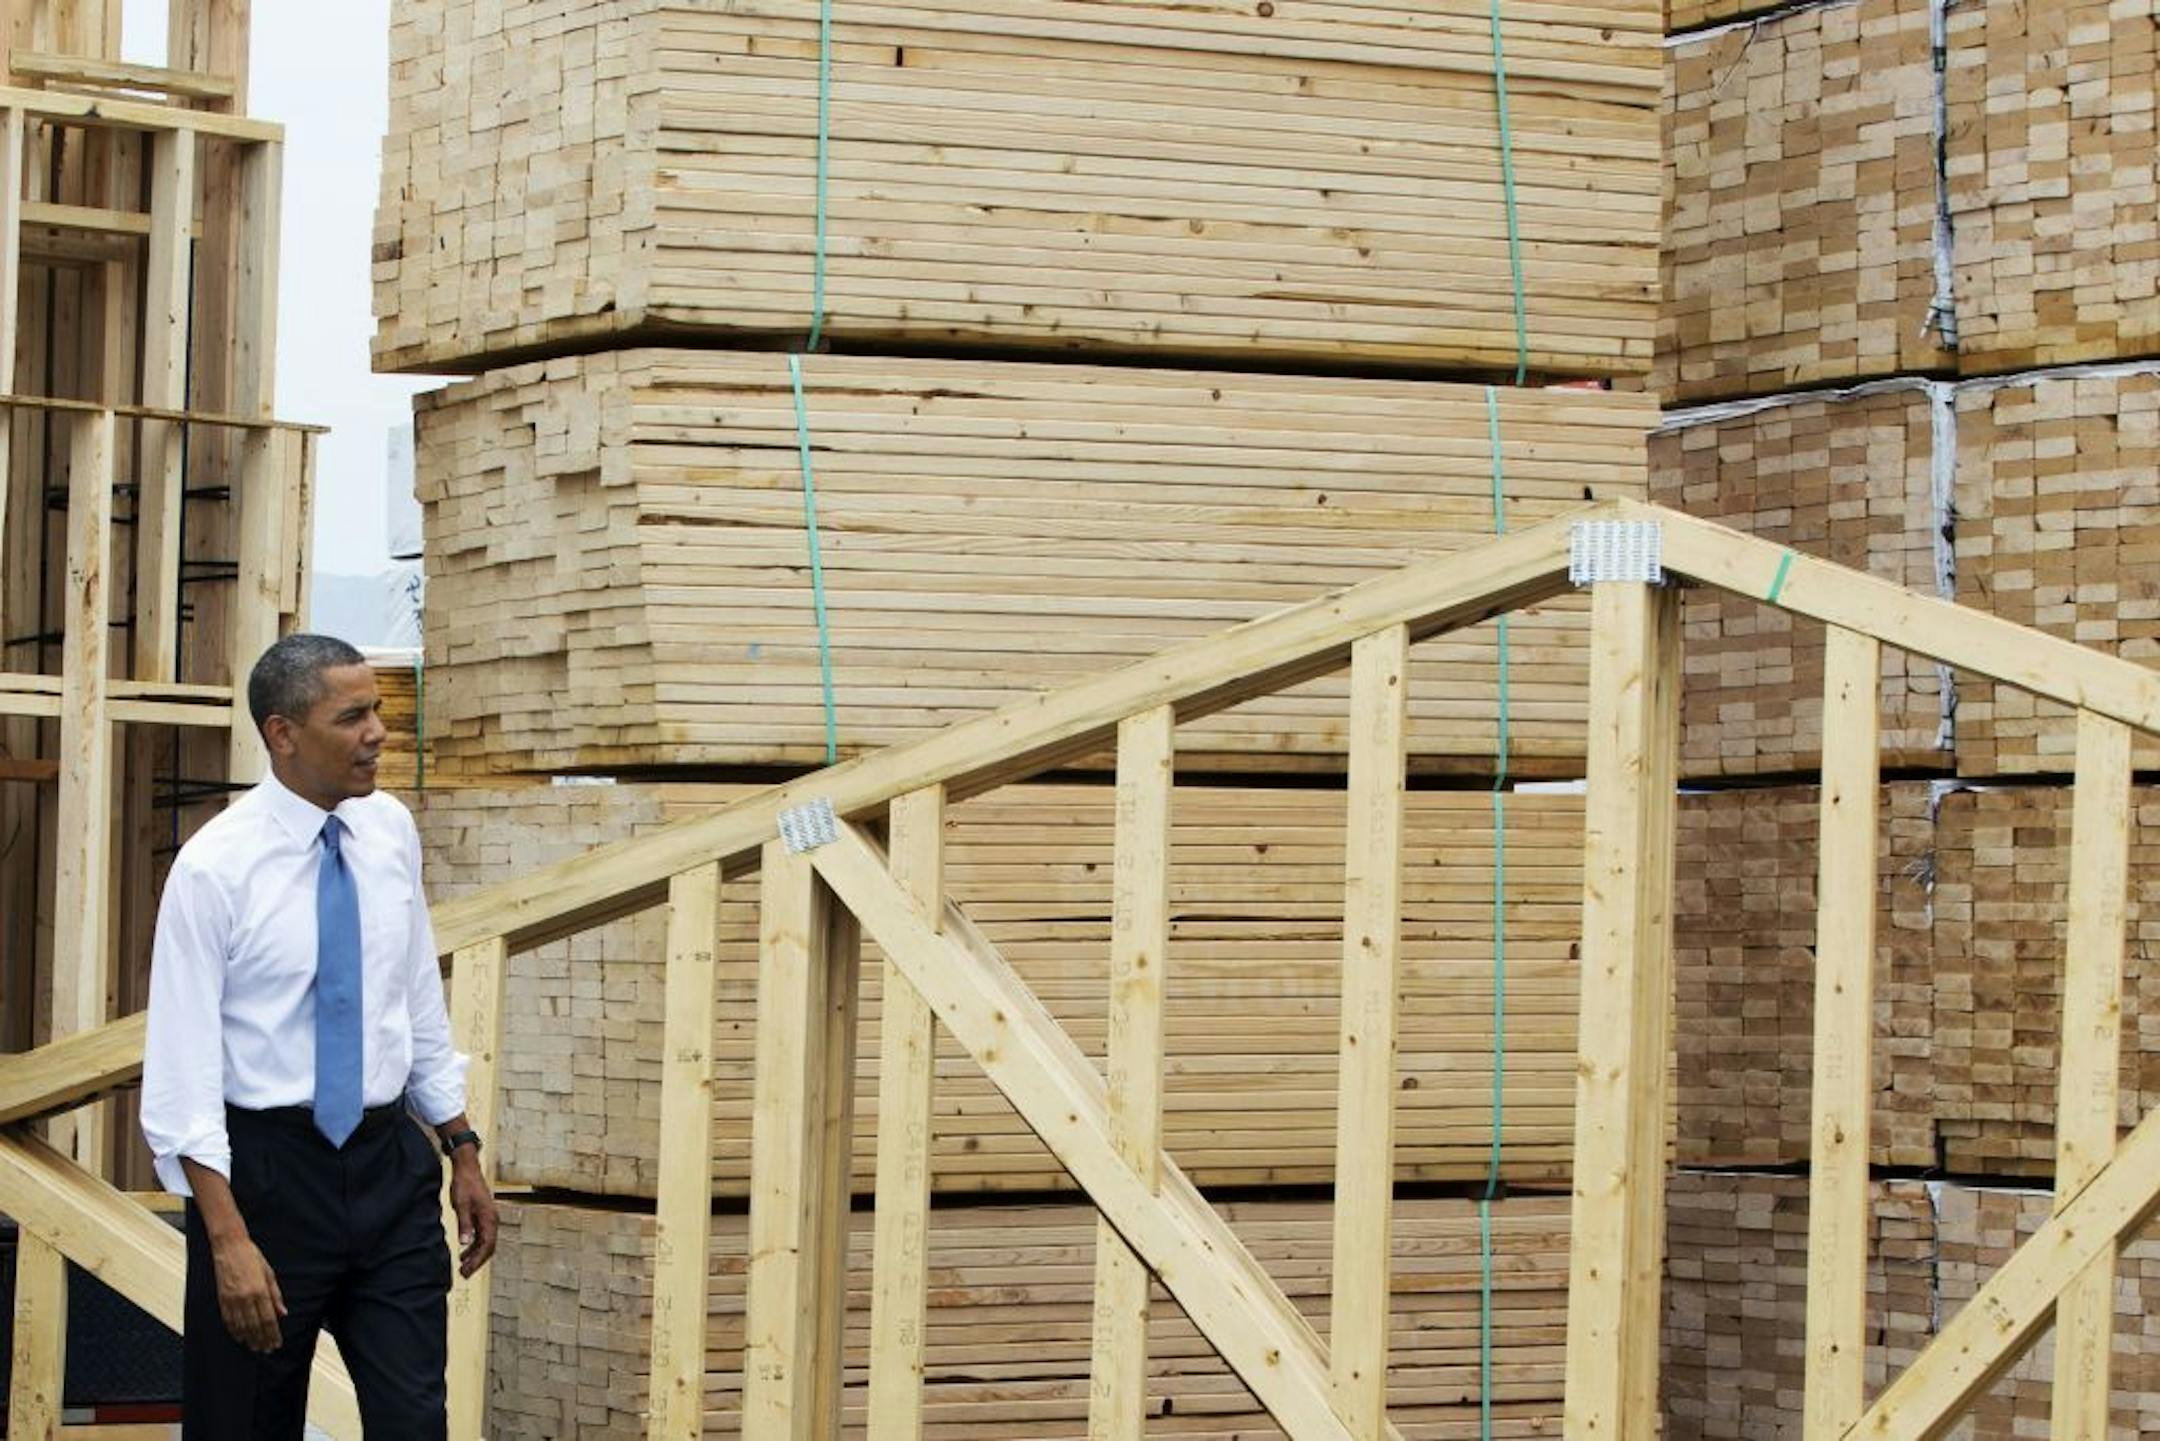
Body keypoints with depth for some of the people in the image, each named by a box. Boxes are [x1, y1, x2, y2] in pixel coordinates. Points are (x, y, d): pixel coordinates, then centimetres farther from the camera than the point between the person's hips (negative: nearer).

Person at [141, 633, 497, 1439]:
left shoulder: (391, 831, 2)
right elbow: (181, 1070, -15)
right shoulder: (215, 866, -14)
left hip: (391, 1163, 4)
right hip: (267, 1164, -4)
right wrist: (230, 1240, -21)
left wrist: (462, 1154, 11)